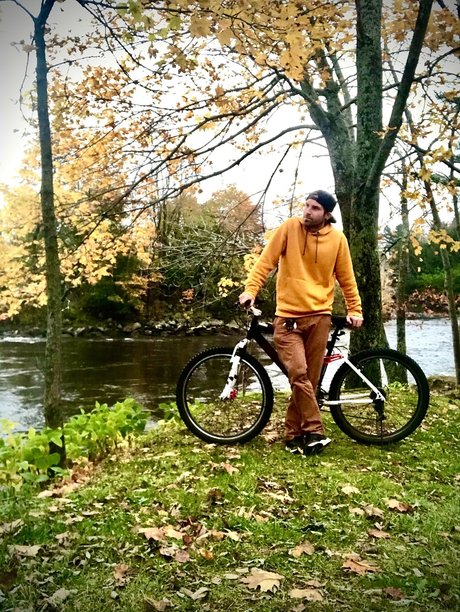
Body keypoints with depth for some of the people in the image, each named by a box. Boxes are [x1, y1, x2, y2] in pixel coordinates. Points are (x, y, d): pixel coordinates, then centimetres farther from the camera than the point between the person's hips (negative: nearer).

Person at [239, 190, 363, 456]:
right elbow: (266, 261, -3)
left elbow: (347, 278, 13)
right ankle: (315, 432, -3)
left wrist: (355, 310, 10)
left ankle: (295, 433, 17)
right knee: (298, 373, -14)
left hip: (319, 316, 2)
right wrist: (251, 290, -14)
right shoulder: (289, 228, -1)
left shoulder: (337, 239, 4)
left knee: (310, 378, 4)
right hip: (288, 316, -1)